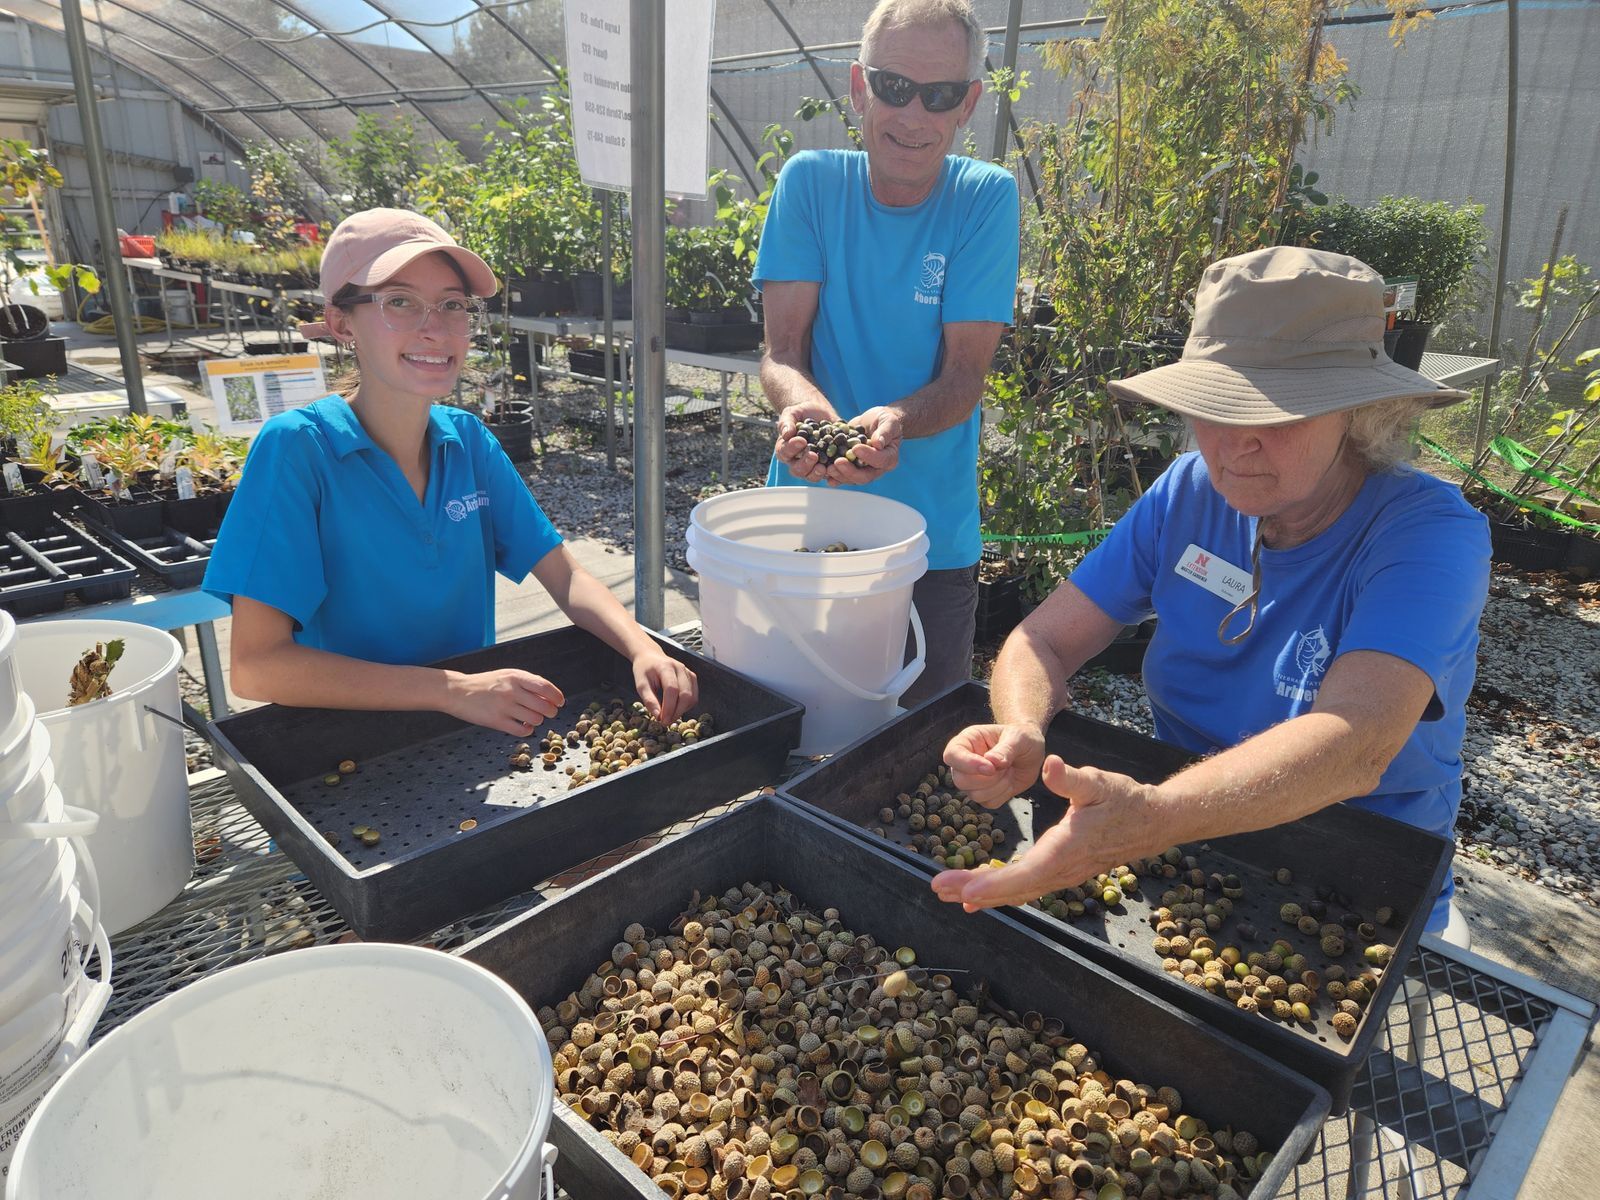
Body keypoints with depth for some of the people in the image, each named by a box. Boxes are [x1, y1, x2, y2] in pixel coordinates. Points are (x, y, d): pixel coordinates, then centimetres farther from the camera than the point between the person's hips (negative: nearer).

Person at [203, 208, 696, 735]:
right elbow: (255, 664, -19)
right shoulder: (295, 448, -13)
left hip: (478, 733, 4)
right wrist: (453, 690, -26)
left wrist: (644, 650, -18)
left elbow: (566, 578, 2)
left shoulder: (468, 441, 1)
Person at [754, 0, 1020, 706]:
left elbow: (965, 375, -12)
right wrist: (804, 405, -32)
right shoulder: (810, 182, -3)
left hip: (933, 541, 0)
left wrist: (895, 422, -33)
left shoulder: (986, 198, -5)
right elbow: (782, 352, -8)